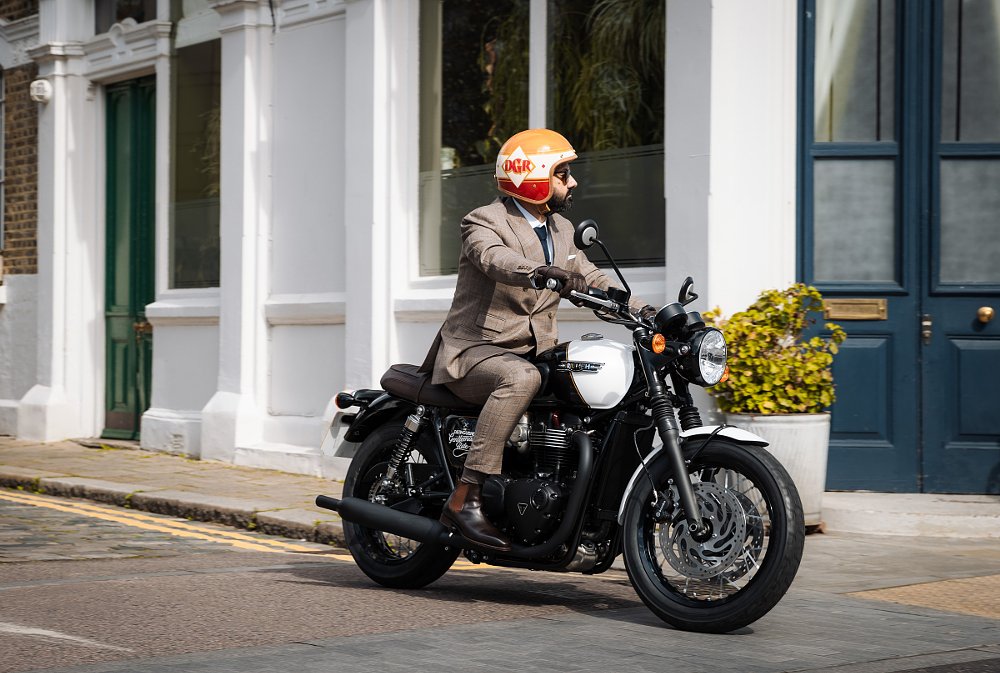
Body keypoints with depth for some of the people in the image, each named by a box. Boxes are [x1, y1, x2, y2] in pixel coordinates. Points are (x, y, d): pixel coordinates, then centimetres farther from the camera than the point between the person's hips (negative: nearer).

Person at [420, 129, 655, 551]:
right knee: (521, 378, -38)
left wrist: (643, 311, -1)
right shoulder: (484, 222, -9)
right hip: (474, 351, -7)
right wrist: (542, 273, -52)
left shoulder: (562, 231, 17)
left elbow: (594, 282, 17)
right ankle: (465, 499, -40)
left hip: (535, 352, 7)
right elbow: (496, 259, -31)